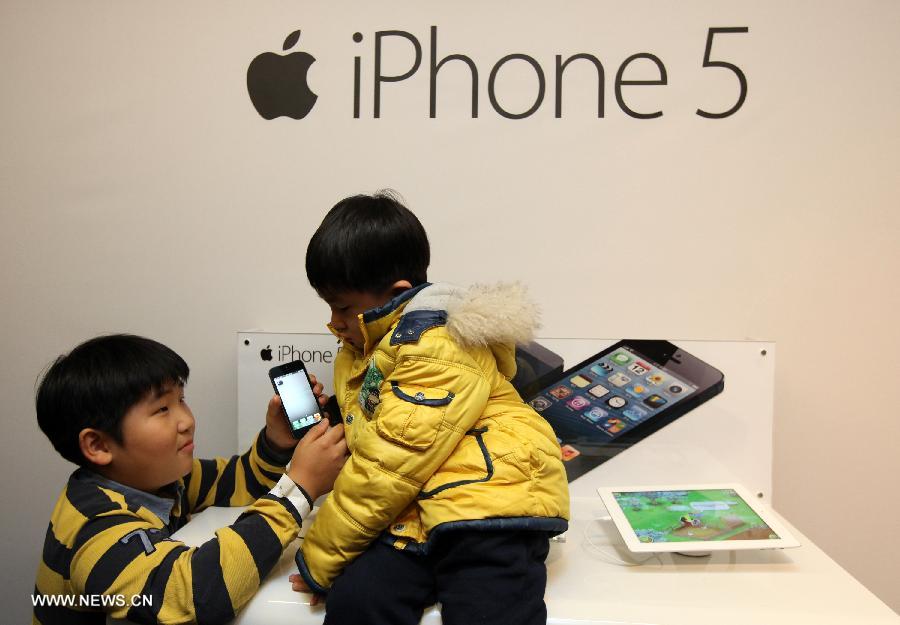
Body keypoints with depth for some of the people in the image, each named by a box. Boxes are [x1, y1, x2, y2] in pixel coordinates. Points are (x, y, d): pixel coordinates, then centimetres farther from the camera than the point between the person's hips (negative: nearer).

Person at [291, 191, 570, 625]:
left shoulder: (440, 345, -12)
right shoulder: (358, 354, 19)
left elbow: (390, 465, -15)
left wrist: (318, 559, -6)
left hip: (489, 506, -6)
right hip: (412, 517, 7)